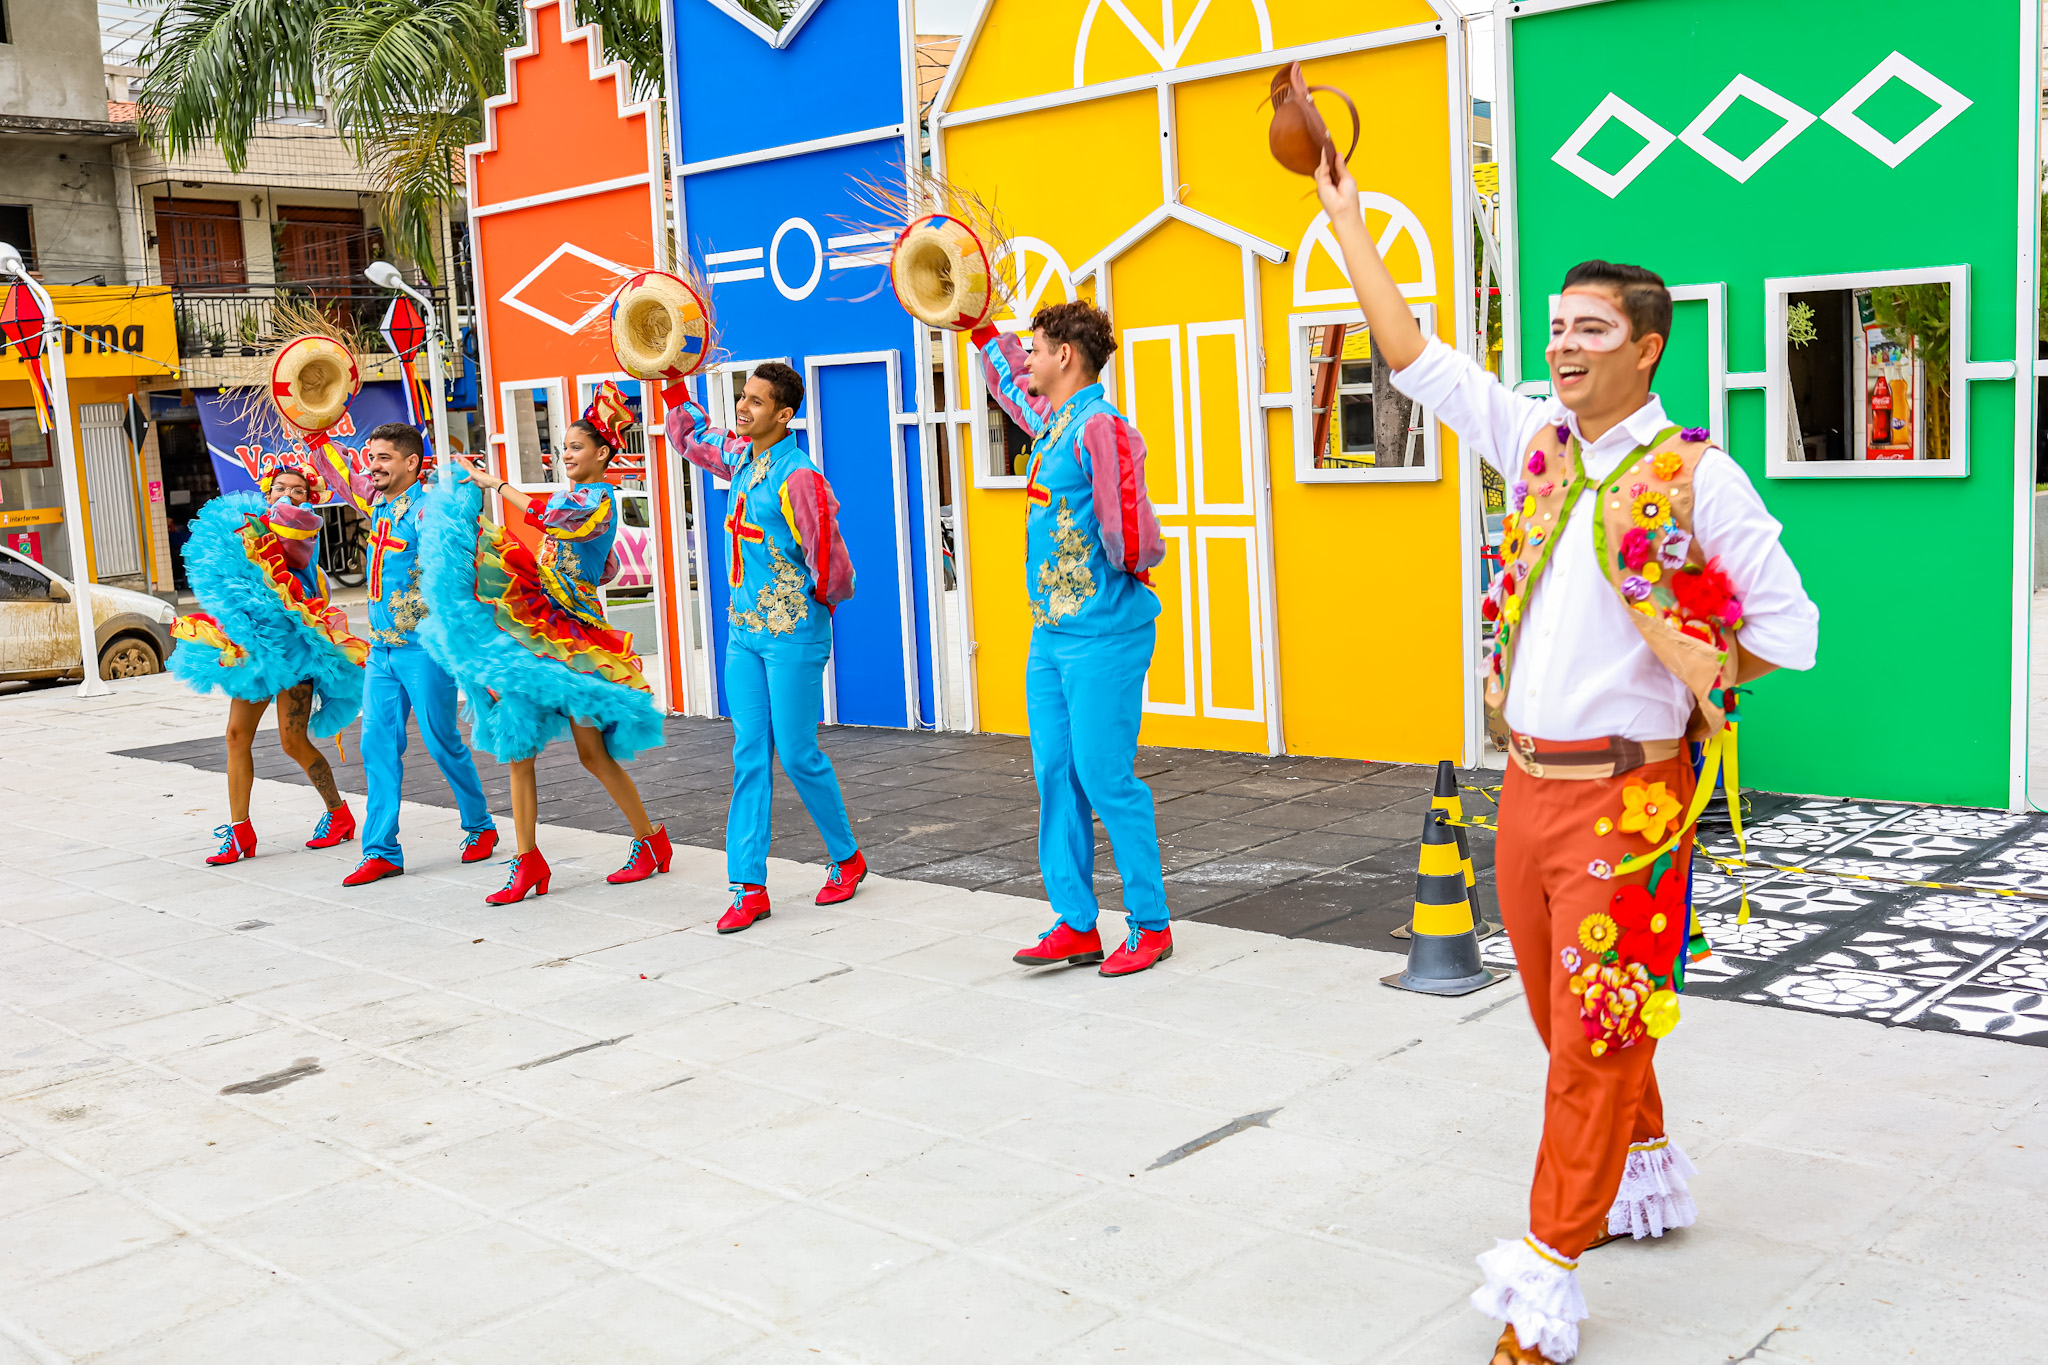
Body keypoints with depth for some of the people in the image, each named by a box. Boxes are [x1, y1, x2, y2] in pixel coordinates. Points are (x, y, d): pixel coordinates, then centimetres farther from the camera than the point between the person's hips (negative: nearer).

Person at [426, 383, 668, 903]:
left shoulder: (600, 499, -9)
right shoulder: (569, 495, 17)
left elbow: (552, 520, -27)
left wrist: (495, 483, -18)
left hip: (573, 631, -8)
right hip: (534, 625, 8)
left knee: (592, 749, -5)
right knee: (516, 744, 1)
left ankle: (651, 841, 12)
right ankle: (527, 862, 5)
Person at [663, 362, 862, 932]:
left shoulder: (798, 477, -19)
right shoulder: (739, 455, 7)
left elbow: (831, 566, -20)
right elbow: (688, 437, 27)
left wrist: (819, 599, -2)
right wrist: (678, 389, 14)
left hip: (792, 635, -7)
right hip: (744, 630, 7)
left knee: (798, 754, 1)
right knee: (749, 756, 4)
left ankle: (847, 858, 23)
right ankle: (749, 886, 6)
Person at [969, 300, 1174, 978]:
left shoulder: (1101, 427, -16)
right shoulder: (1049, 420, 13)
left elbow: (1132, 536, -23)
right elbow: (1010, 379, 36)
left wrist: (1128, 566, -4)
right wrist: (978, 327, 38)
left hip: (1102, 636, -9)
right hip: (1051, 634, 9)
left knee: (1106, 777, -5)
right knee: (1056, 775, 9)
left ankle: (1151, 925, 7)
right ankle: (1076, 924, 17)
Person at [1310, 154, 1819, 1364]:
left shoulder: (1697, 477, -10)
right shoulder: (1538, 438, 7)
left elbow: (1790, 627, -4)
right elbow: (1413, 354, 11)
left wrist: (1690, 679, -8)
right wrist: (1347, 217, 12)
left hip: (1625, 794, -6)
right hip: (1529, 781, 7)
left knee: (1595, 1027, -3)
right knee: (1565, 1014, 19)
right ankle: (1649, 1174, 40)